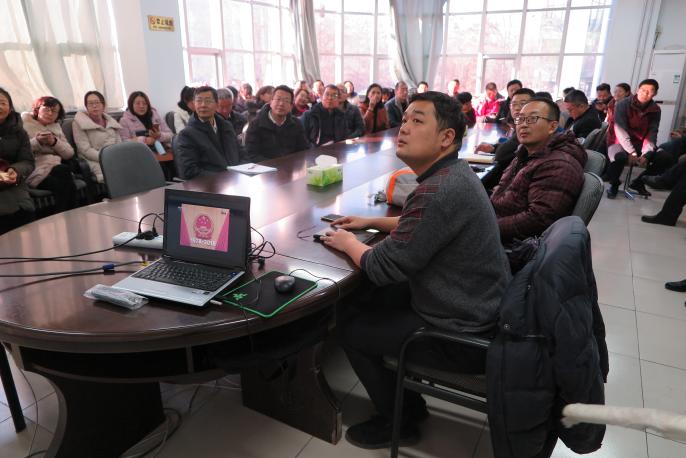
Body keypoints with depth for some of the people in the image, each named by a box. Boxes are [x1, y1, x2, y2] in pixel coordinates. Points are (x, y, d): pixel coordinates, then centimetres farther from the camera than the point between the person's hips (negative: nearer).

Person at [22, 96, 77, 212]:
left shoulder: (56, 126, 22)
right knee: (62, 185, -32)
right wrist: (37, 142, -17)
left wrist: (54, 142, -5)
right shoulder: (23, 122, 9)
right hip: (36, 170, -4)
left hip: (56, 167, 4)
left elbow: (70, 153, 12)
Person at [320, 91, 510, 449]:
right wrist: (371, 223, 14)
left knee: (349, 325, 2)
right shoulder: (452, 174, 3)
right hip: (473, 309, 10)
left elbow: (382, 268, -23)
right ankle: (406, 400, 32)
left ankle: (400, 421, 23)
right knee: (363, 300, 18)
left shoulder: (438, 192, -30)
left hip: (461, 336, -9)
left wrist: (349, 243, -3)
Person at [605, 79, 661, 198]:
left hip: (638, 142, 5)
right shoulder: (623, 104, -16)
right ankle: (614, 184, -7)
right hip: (619, 140, -5)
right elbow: (620, 130, -23)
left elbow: (652, 133, -9)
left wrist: (646, 154, -24)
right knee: (620, 157, -35)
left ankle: (639, 182, 14)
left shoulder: (655, 110, -3)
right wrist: (631, 152, -30)